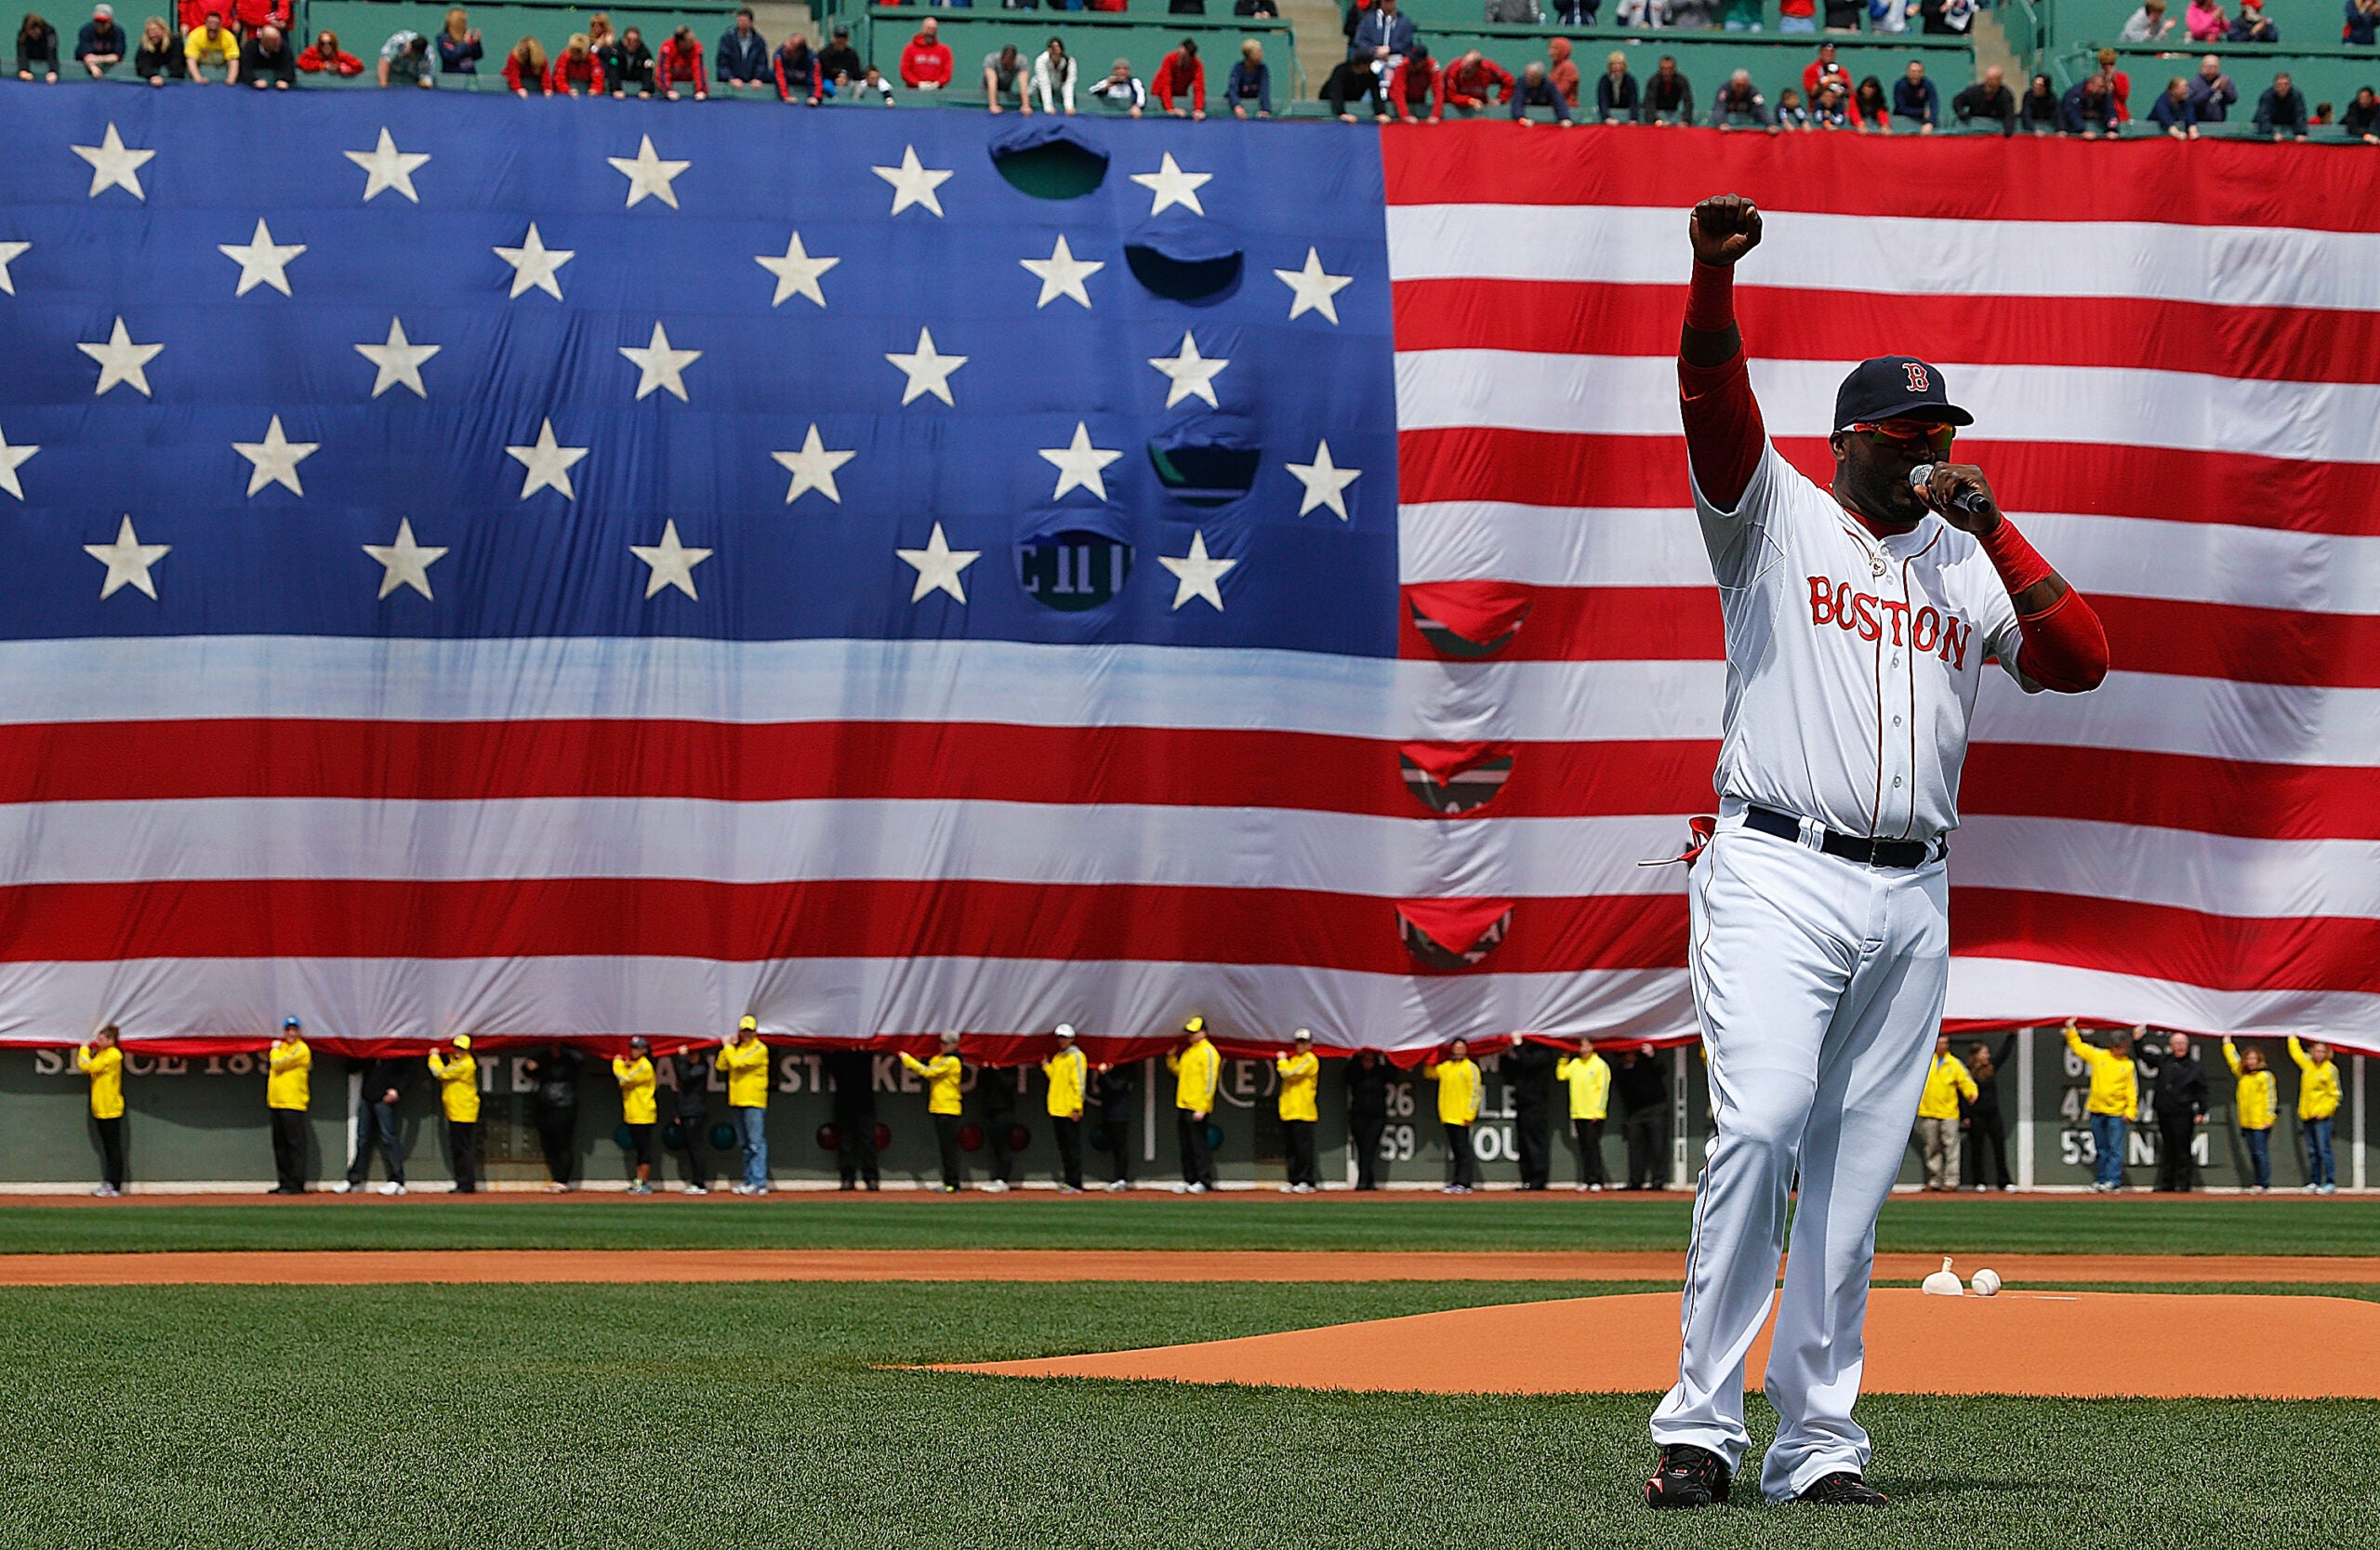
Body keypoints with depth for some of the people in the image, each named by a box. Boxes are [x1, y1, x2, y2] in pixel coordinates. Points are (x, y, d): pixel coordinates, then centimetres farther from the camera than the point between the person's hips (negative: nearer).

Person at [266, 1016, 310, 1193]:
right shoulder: (282, 1047, 19)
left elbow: (278, 1064, -12)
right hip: (276, 1103, 9)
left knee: (294, 1144, -8)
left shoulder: (301, 1050, -7)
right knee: (280, 1145, 10)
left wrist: (275, 1050, 4)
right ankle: (284, 1183, 15)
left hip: (293, 1104, -9)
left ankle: (296, 1184, -8)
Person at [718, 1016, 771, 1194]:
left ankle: (759, 1183, -14)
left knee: (756, 1144, -11)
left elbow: (738, 1063, -16)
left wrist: (728, 1047, -1)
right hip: (737, 1102, 8)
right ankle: (749, 1181, 16)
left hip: (754, 1103, -8)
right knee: (746, 1146, 12)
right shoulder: (736, 1049, 17)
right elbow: (721, 1066, 11)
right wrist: (727, 1047, 3)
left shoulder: (760, 1049, -6)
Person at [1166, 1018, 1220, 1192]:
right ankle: (1189, 1180, 17)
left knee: (1199, 1145, -7)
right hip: (1182, 1106, 9)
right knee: (1186, 1146, 11)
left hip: (1197, 1107, -9)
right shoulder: (1188, 1051, 17)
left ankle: (1204, 1181, -3)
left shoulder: (1207, 1052, -10)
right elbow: (1179, 1071, 26)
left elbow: (1209, 1081, -15)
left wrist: (1202, 1108, -20)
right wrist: (1171, 1058, 8)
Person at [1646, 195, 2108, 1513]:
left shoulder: (1968, 566, 17)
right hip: (1777, 875, -5)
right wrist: (1712, 274, -27)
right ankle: (1701, 1425, -17)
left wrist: (1990, 525, 0)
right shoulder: (1775, 518, 6)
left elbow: (2081, 660, 5)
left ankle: (1817, 1441, 7)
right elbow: (1715, 404, -11)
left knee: (1854, 1171, 4)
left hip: (1911, 898, 5)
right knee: (1759, 1126, -19)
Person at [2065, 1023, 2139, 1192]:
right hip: (2097, 1111, 3)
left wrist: (2130, 1111, -8)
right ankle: (2101, 1180, 17)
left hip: (2117, 1113, -3)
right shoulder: (2098, 1056, 5)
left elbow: (2132, 1091, 0)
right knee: (2101, 1150, 11)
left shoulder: (2128, 1065, 1)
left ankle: (2113, 1181, -10)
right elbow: (2077, 1047, 16)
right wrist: (2071, 1031, 7)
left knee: (2115, 1149, -8)